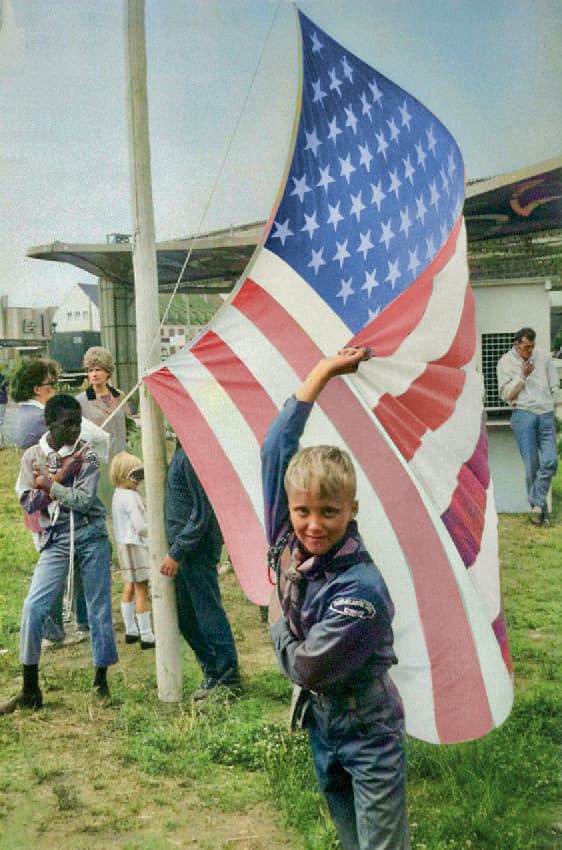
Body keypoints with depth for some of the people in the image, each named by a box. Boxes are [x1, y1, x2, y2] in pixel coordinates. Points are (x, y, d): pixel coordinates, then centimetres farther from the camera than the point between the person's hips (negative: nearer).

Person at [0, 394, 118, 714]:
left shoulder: (86, 454, 0)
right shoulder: (33, 456, 6)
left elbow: (84, 500, -12)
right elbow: (30, 502, -4)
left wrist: (48, 484, -7)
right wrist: (61, 476, -11)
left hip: (91, 535, -1)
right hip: (56, 539, 1)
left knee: (99, 607, 3)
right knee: (33, 607, -9)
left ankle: (101, 683, 17)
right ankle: (30, 691, 3)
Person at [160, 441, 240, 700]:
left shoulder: (190, 455, -17)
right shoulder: (181, 452, 12)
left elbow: (202, 512, -19)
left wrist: (176, 552, -18)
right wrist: (176, 550, 15)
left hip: (197, 550, -10)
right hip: (185, 549, 10)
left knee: (207, 613, -1)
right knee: (186, 616, 15)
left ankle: (226, 678, 10)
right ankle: (213, 671, 25)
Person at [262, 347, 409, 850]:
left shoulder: (361, 591, -31)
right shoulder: (288, 541, -13)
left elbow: (305, 668, -23)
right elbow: (276, 445, -10)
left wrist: (279, 626, -4)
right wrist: (323, 370, -7)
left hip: (369, 734, -6)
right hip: (321, 720, 7)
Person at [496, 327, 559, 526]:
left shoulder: (544, 357, 11)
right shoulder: (505, 362, 2)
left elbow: (554, 386, 17)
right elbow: (505, 394, -1)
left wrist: (556, 411, 12)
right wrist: (522, 377, -10)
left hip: (546, 414, 3)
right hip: (523, 414, -3)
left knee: (550, 460, -9)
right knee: (531, 463, -5)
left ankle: (537, 504, -2)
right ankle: (539, 507, 5)